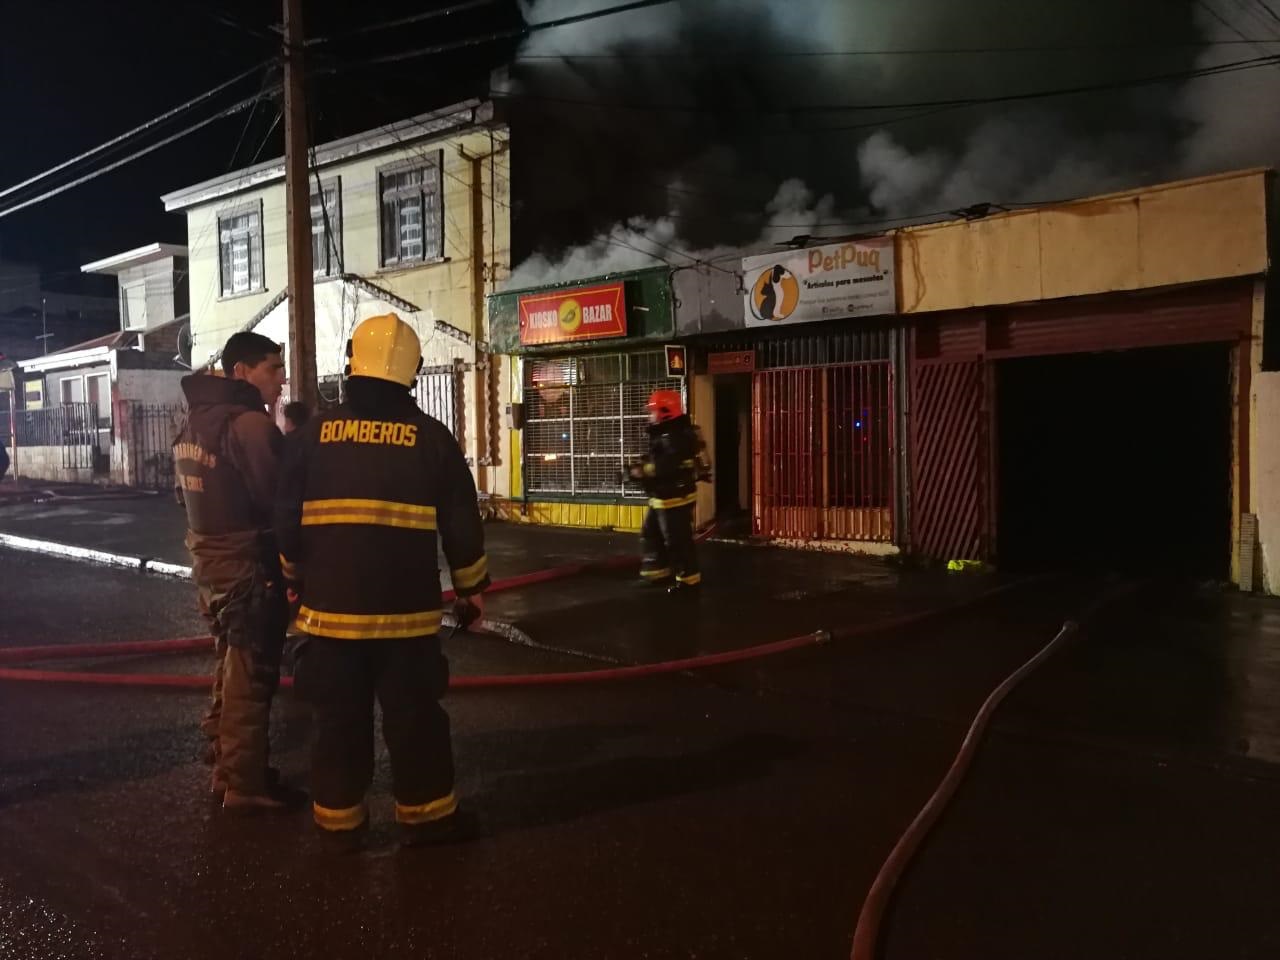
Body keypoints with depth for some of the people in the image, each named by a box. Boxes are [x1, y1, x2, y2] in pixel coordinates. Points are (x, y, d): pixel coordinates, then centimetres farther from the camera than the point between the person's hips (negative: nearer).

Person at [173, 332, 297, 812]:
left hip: (211, 559, 10)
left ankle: (224, 766, 33)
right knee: (251, 677, 1)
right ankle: (245, 784, 11)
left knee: (232, 668, 21)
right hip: (249, 565, -9)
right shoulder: (249, 422, -19)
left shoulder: (195, 419, 11)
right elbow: (279, 499, -21)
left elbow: (195, 491, 14)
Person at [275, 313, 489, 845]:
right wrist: (471, 588, 12)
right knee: (414, 715, 10)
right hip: (405, 609, -1)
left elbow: (287, 524, 4)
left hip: (330, 606, 2)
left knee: (339, 717, 14)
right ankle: (425, 814, 20)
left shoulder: (313, 434, -1)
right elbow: (461, 525, -2)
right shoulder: (431, 437, -3)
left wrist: (295, 582, 20)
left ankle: (337, 815, 25)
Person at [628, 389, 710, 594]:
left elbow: (666, 466, -33)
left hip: (675, 497, -11)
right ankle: (657, 572, 28)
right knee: (651, 534, 18)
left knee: (677, 540, -2)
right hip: (664, 496, 11)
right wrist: (642, 468, -2)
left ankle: (688, 579, 9)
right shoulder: (666, 434, 13)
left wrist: (641, 471, -25)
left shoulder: (674, 437, -22)